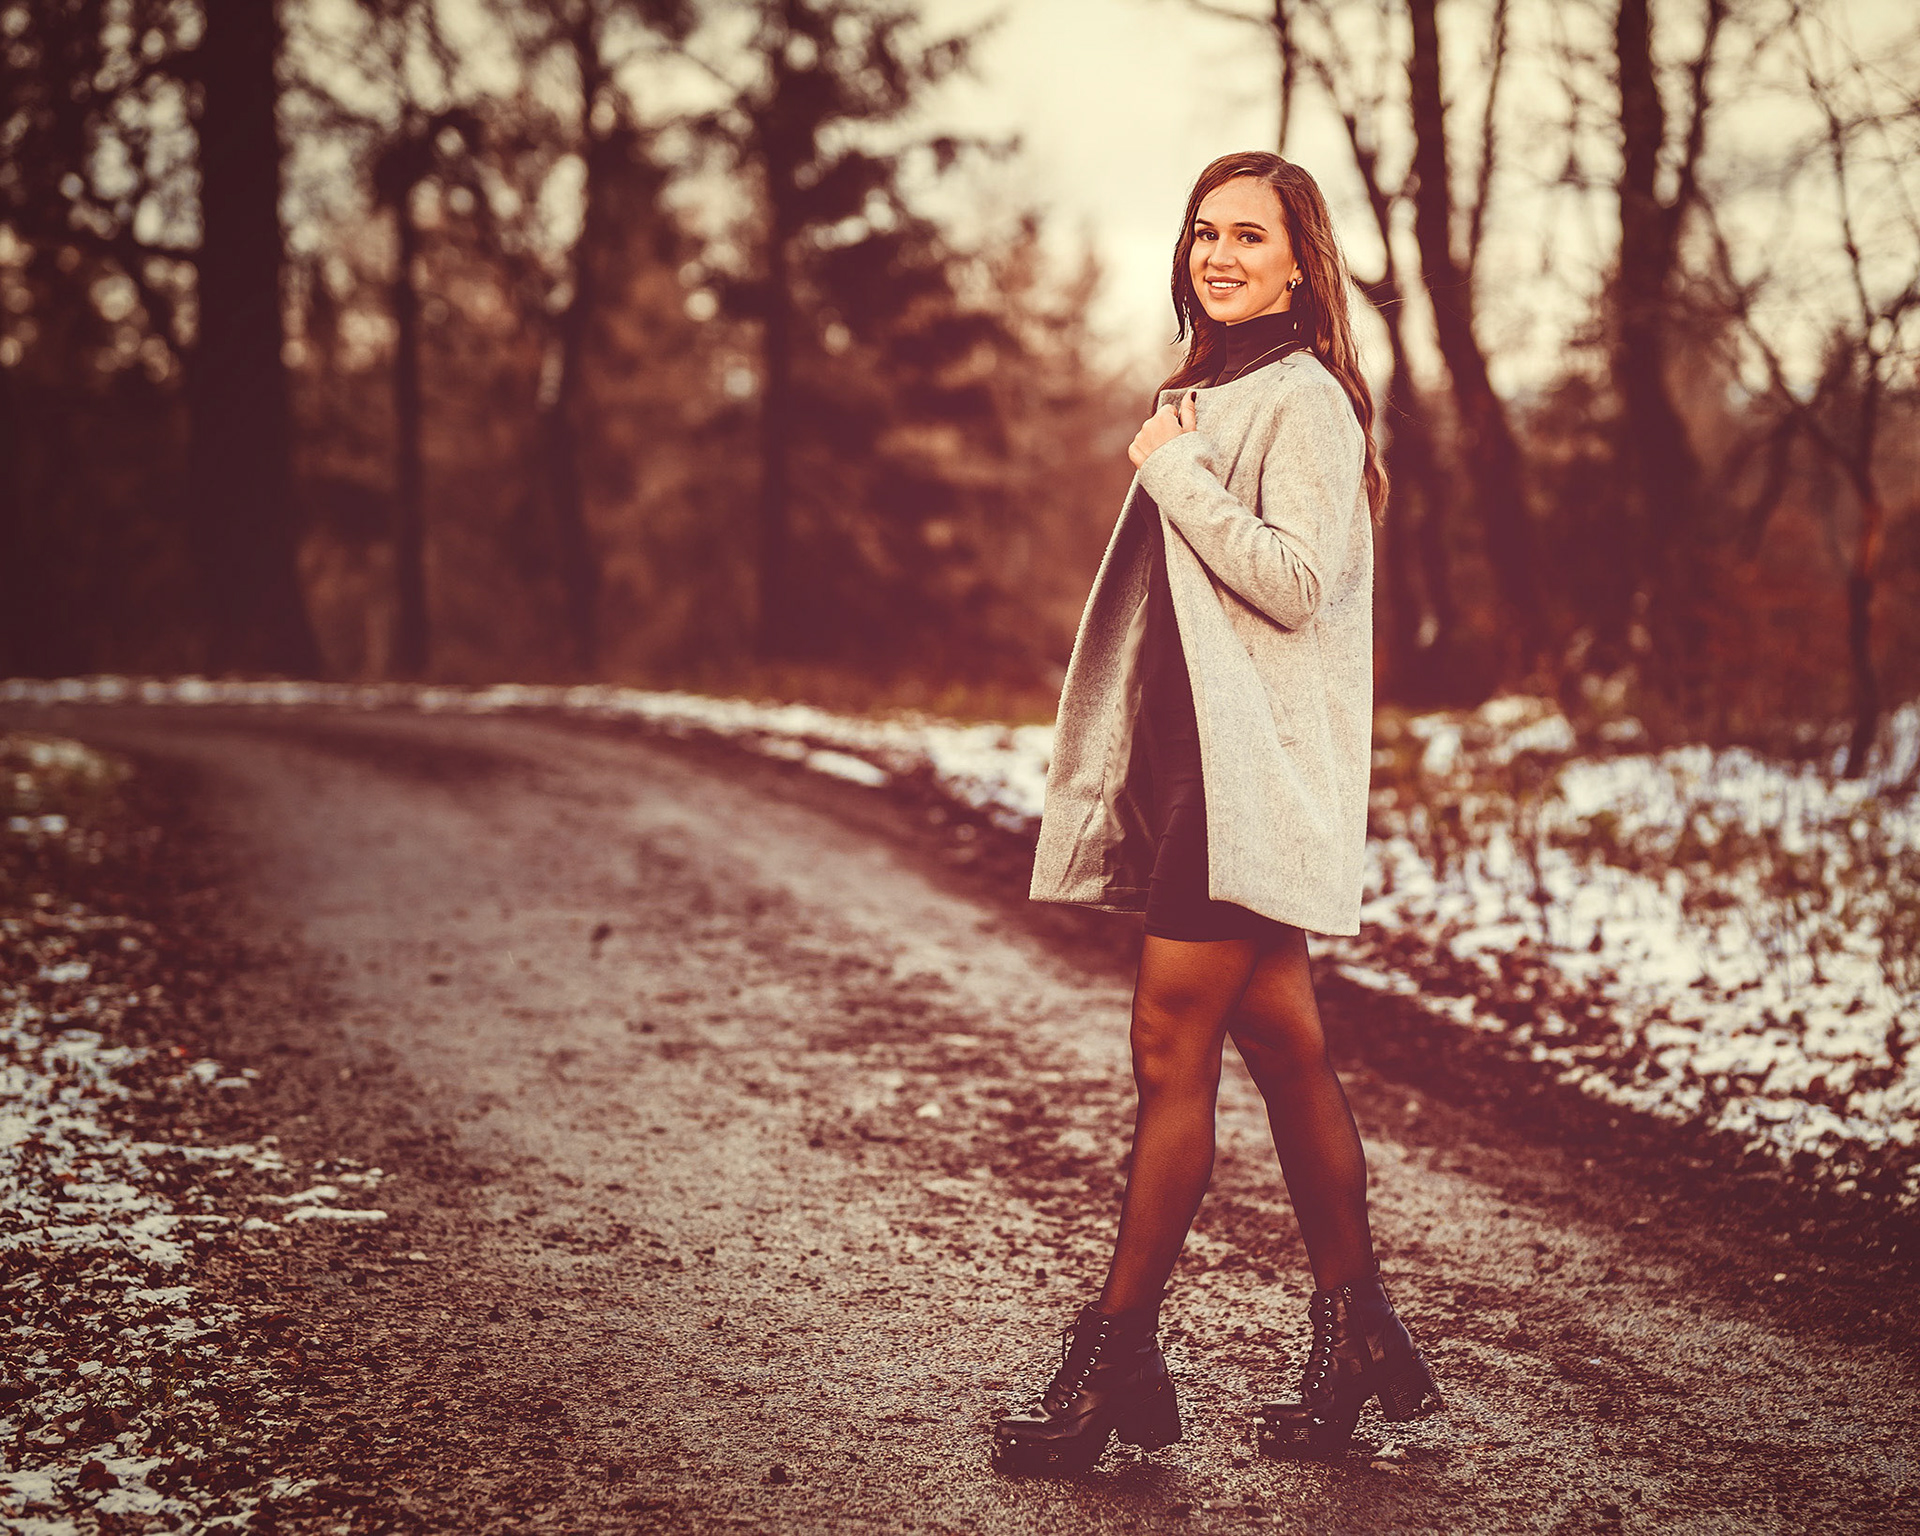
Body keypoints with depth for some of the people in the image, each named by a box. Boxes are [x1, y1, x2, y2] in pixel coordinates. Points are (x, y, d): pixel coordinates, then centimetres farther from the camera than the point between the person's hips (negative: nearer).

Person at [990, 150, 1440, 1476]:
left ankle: (1116, 1356, -5)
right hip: (1194, 767, 9)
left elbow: (1296, 581, -19)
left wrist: (1174, 470, -12)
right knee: (1284, 1048, 10)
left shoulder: (1305, 400, -8)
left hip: (1252, 776, -9)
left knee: (1171, 1051, -9)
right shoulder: (1212, 396, 20)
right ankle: (1359, 1336, 17)